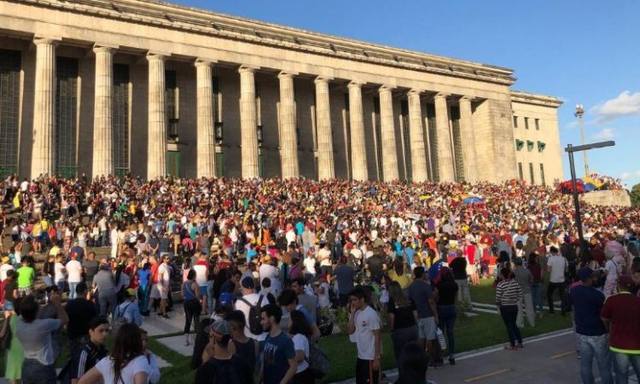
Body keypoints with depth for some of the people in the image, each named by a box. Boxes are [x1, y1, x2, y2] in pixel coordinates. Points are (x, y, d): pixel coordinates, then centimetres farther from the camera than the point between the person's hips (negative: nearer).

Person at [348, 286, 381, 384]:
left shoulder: (371, 314, -18)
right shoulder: (357, 313, 7)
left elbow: (377, 337, -17)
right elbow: (350, 331, 2)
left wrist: (377, 358, -18)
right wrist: (352, 313, -5)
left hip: (371, 357, -8)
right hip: (361, 356, 8)